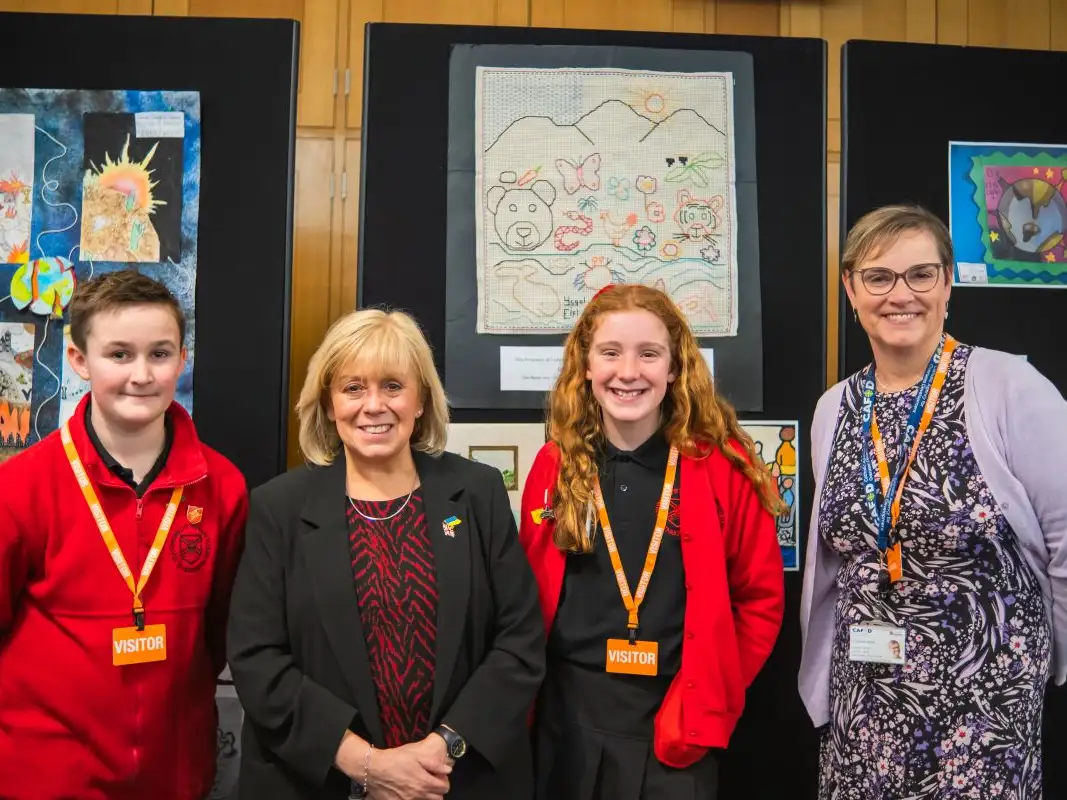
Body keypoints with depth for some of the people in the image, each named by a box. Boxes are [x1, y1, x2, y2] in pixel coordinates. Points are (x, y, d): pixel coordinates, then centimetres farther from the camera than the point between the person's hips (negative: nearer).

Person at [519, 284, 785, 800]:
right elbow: (529, 595, 7)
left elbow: (761, 597, 0)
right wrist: (527, 698, 2)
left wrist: (709, 695, -4)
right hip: (568, 720, 2)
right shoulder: (554, 467, -1)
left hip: (678, 728, -1)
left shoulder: (722, 465, -7)